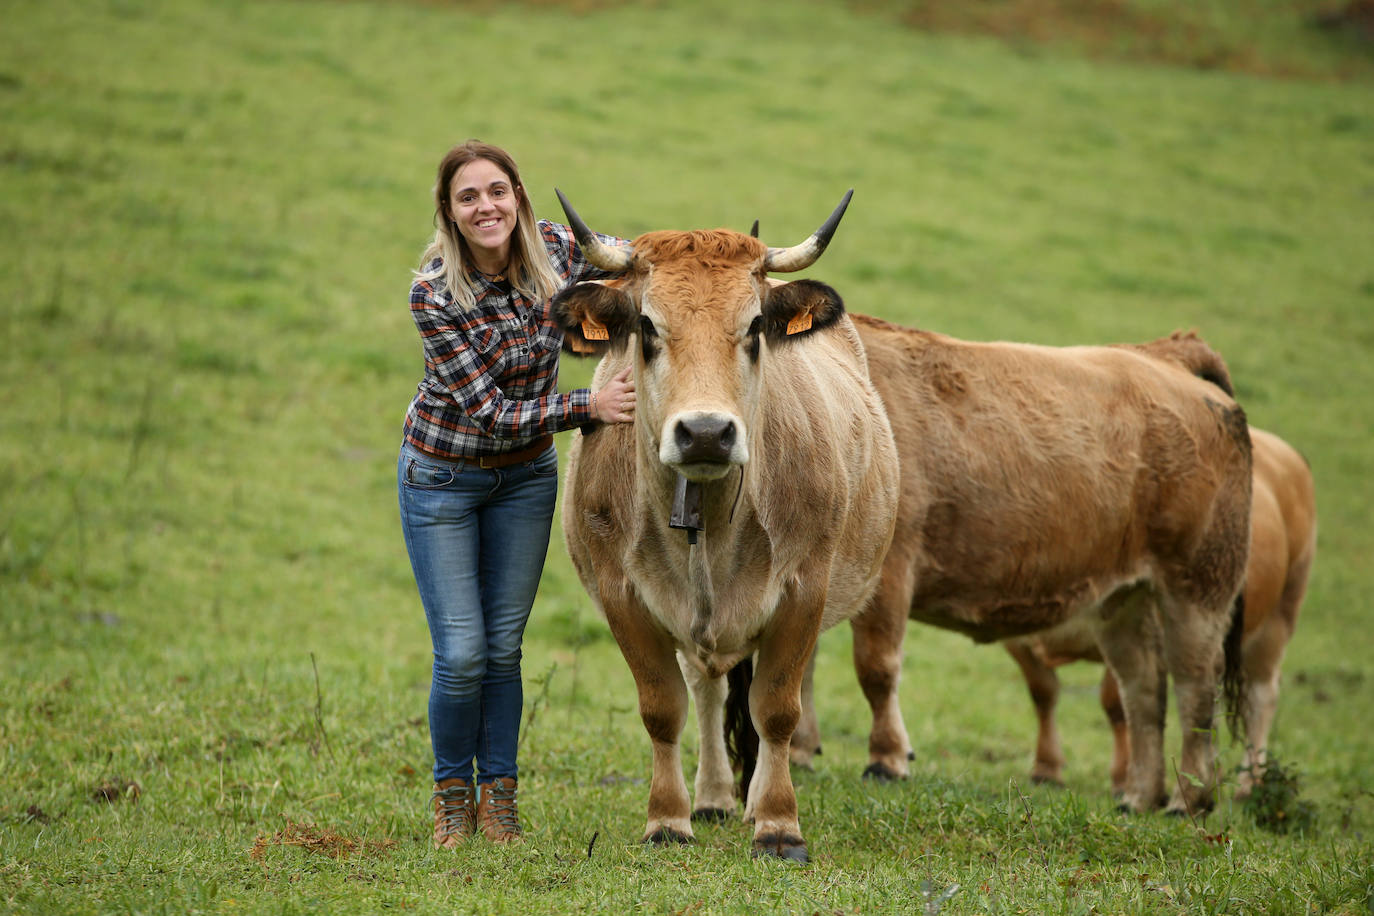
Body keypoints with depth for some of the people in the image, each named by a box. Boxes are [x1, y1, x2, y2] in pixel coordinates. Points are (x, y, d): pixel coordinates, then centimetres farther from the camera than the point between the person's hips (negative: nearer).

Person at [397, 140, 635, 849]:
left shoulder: (556, 250, -14)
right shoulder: (433, 293, -25)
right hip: (442, 476, -3)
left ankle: (498, 797, 22)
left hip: (525, 475, 3)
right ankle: (453, 795, 18)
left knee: (504, 648, 8)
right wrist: (589, 407, -31)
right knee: (462, 653, -3)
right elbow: (490, 412, -25)